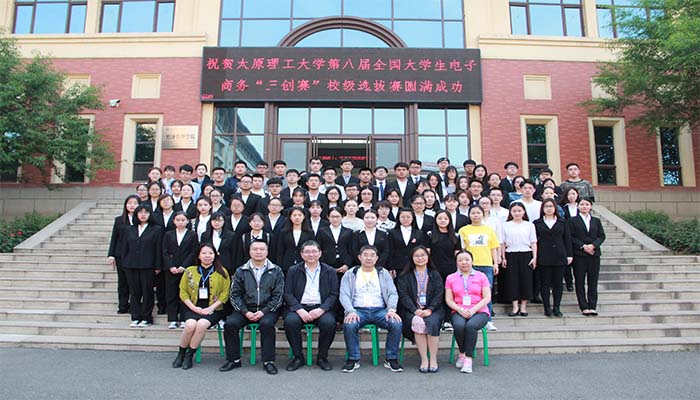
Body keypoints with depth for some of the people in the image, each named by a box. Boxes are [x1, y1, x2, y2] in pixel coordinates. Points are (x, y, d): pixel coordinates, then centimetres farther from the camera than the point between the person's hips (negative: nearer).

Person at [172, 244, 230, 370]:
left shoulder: (222, 272, 5)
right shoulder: (190, 271, 10)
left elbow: (225, 294, 1)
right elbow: (183, 292, 7)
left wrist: (211, 308, -11)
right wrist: (194, 307, -7)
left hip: (213, 309, -1)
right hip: (193, 308, 1)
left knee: (202, 324, -30)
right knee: (190, 325, -28)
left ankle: (189, 356, -11)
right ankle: (181, 354, -4)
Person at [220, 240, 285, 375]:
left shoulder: (276, 271, 5)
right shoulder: (241, 271, 10)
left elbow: (278, 295, -1)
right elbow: (235, 294, 4)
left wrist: (263, 311, -14)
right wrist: (245, 312, -11)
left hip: (267, 309, -2)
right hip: (245, 309, 2)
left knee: (267, 323, -32)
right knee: (230, 323, -22)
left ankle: (268, 361, -17)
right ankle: (233, 359, -4)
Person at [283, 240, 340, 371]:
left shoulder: (330, 271, 11)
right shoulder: (293, 271, 12)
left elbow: (334, 295, 3)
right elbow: (288, 294, 3)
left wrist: (321, 309, -14)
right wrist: (299, 310, -13)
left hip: (321, 308, 0)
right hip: (300, 307, 1)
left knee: (329, 323, -31)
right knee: (290, 321, -30)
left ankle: (322, 357, -7)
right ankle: (298, 356, -8)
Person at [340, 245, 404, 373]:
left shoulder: (383, 273, 16)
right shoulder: (350, 274, 11)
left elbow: (392, 293, 8)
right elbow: (344, 295, 2)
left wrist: (391, 309, -12)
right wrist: (351, 311, -17)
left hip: (379, 310, 1)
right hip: (358, 310, -1)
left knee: (397, 323, -27)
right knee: (349, 324, -33)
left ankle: (391, 359, -8)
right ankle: (353, 359, -12)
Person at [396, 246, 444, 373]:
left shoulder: (435, 275, 16)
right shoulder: (404, 276, 12)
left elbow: (438, 295, 5)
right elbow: (404, 296, 0)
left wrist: (429, 310, -13)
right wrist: (415, 310, -15)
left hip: (432, 310, 1)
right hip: (411, 311, -1)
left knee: (432, 323, -32)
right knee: (418, 322, -33)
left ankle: (433, 360, -22)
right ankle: (424, 360, -26)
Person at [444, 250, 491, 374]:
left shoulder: (481, 276, 10)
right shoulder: (451, 278, 13)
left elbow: (487, 298, 2)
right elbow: (448, 300, 7)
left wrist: (473, 310, -12)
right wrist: (460, 310, -12)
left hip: (479, 311, -1)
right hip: (459, 312, 1)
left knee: (471, 325, -34)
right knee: (459, 325, -32)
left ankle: (468, 359, -24)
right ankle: (462, 353, -8)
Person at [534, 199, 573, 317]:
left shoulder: (562, 222, 11)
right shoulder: (537, 223, 6)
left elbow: (567, 239, 9)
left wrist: (569, 255, 3)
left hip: (559, 256, 1)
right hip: (544, 257, -1)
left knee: (558, 283, 4)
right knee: (545, 283, 1)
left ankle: (557, 308, 12)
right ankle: (547, 308, 8)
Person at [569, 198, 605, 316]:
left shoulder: (596, 221, 14)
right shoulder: (573, 221, 3)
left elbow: (602, 236, 6)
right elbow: (571, 237, -4)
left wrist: (593, 245, -11)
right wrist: (583, 246, -14)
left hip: (594, 254, 3)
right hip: (579, 255, -3)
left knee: (593, 281, 2)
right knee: (580, 282, -1)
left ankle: (592, 306, 7)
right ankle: (584, 307, 4)